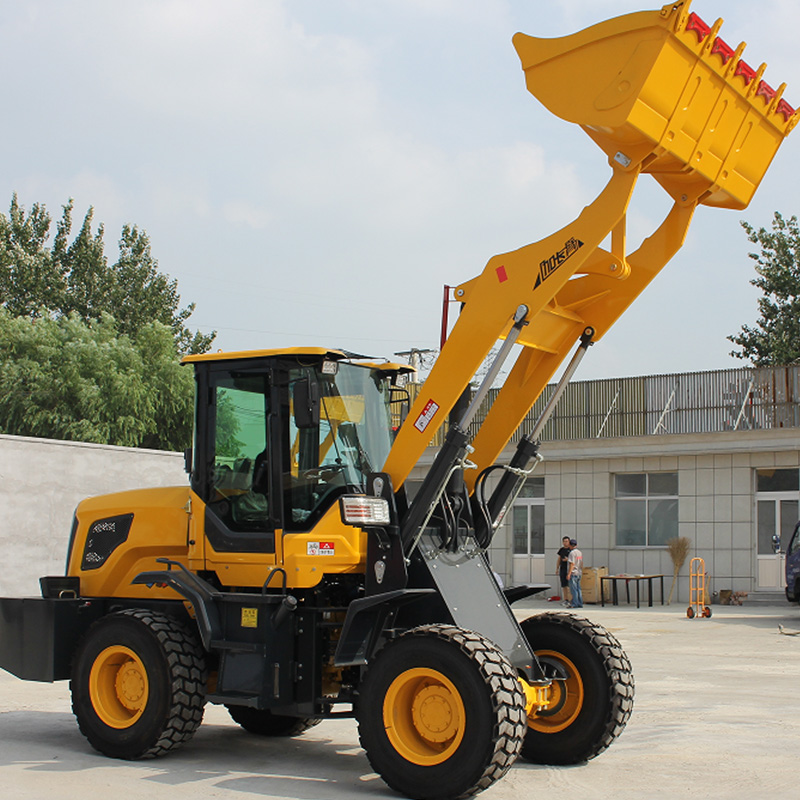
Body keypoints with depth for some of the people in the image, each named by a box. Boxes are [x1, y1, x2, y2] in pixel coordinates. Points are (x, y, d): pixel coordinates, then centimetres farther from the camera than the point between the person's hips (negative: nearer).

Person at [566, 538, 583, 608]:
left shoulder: (572, 553, -14)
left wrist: (569, 574, -19)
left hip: (573, 573, -8)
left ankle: (574, 604, -7)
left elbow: (572, 564, -19)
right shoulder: (580, 552, 12)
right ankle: (580, 604, 12)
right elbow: (581, 563, 16)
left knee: (573, 589, -6)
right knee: (578, 589, 11)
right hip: (579, 573, 8)